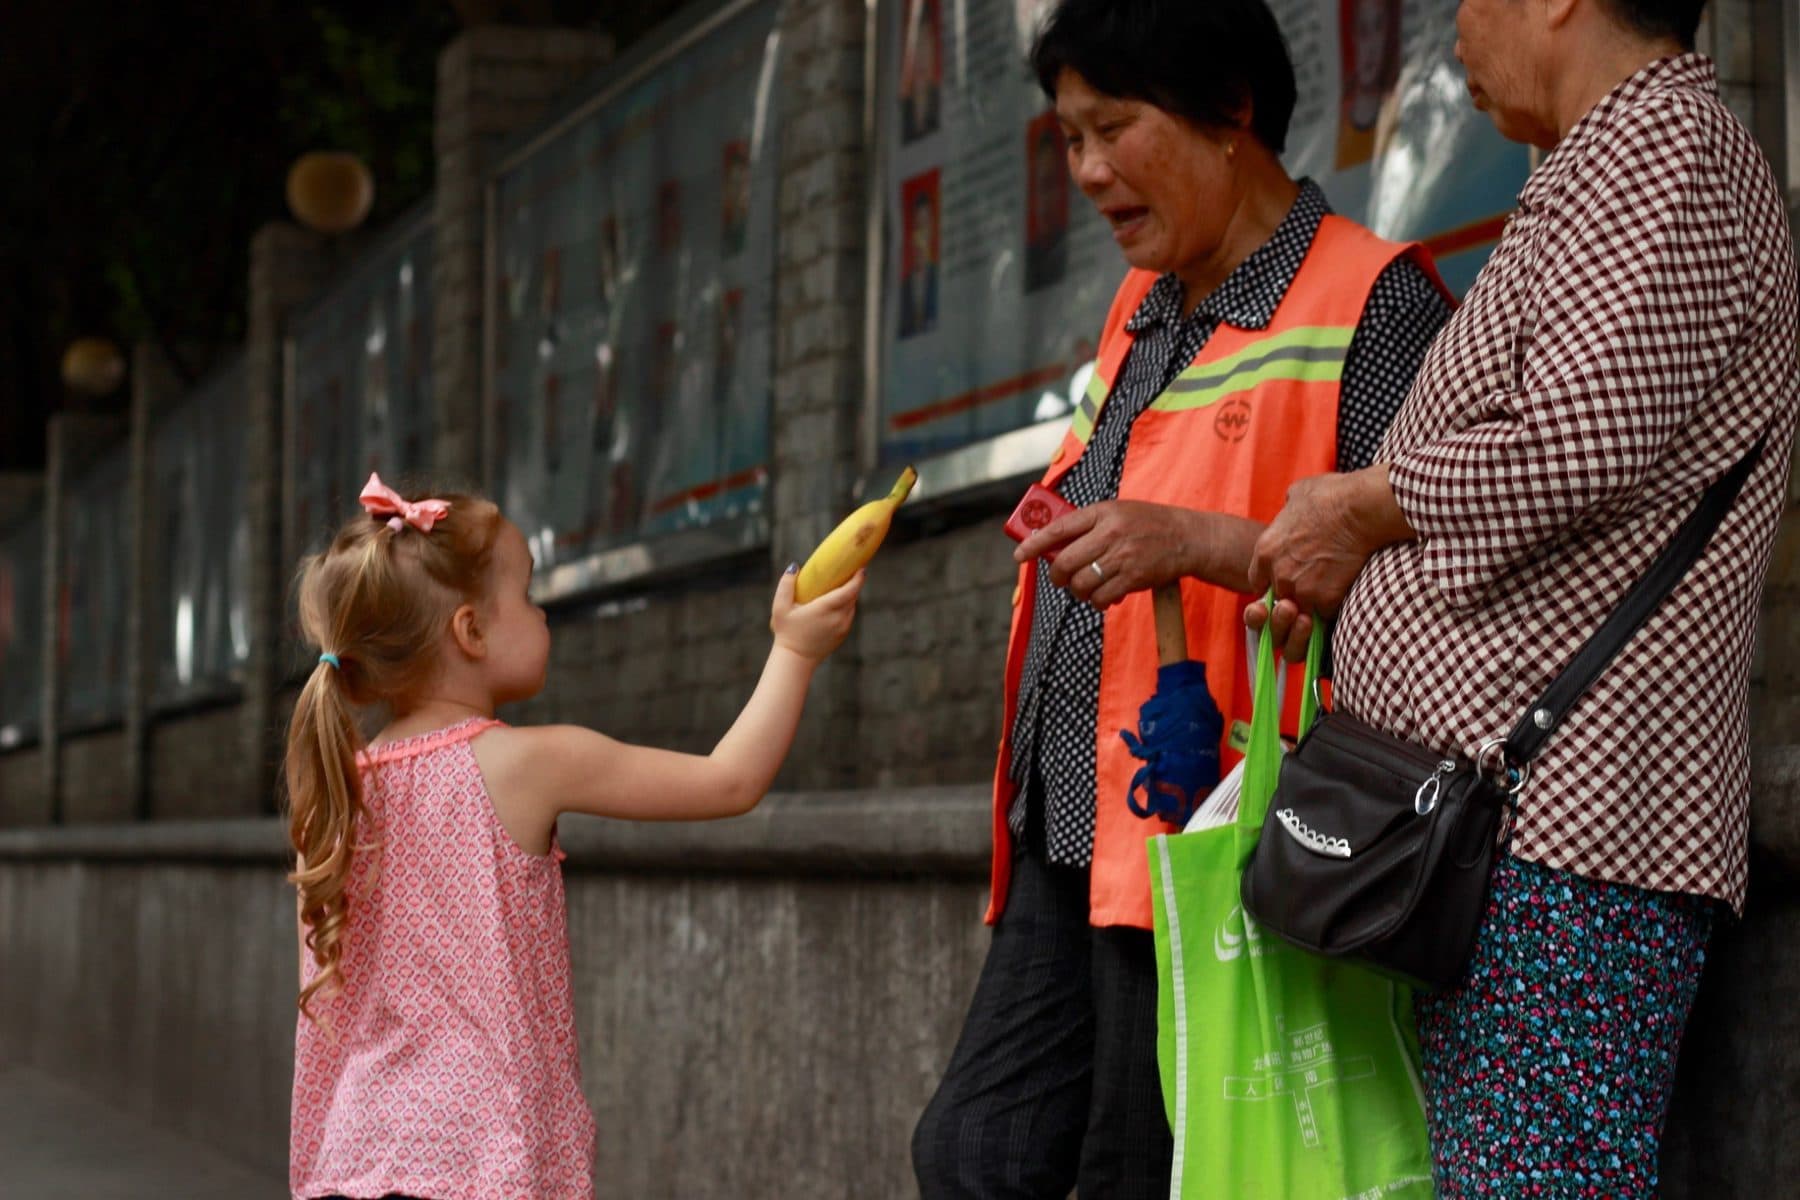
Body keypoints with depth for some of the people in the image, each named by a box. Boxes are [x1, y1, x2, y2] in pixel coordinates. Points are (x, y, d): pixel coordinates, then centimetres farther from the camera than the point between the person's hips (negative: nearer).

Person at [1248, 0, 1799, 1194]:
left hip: (1554, 813, -11)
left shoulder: (1660, 147, -6)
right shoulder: (1618, 163, 26)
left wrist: (1371, 503, -5)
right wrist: (1363, 559, 20)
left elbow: (1581, 444, -20)